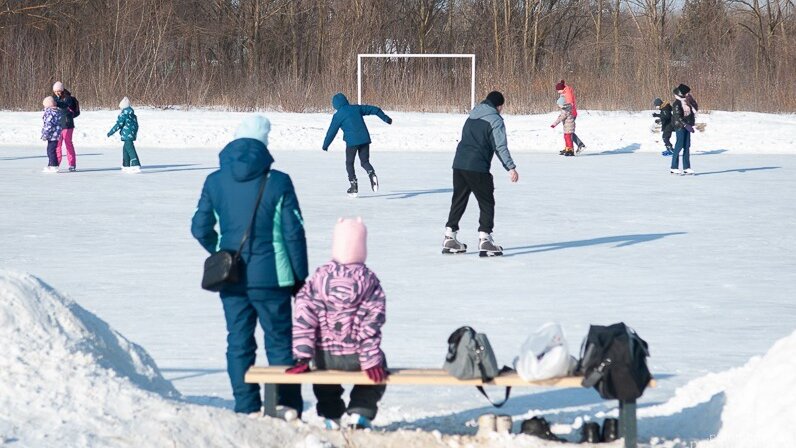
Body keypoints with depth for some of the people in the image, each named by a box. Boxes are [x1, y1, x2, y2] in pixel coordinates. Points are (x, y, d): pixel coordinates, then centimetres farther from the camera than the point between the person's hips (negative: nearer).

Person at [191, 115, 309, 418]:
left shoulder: (215, 181, -1)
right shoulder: (277, 182, -9)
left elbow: (200, 228, 5)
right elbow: (294, 232, -6)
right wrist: (300, 276, 3)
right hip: (271, 276, -2)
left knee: (239, 342, 9)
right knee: (279, 341, 7)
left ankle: (247, 408, 9)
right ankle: (288, 404, 6)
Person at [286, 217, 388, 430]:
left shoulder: (319, 277, -5)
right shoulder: (369, 281, -8)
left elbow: (303, 317, -8)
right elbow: (371, 324, -11)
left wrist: (302, 357, -5)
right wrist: (371, 362, -8)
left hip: (325, 356, 2)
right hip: (355, 358, -2)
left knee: (323, 369, 37)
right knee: (377, 367, 30)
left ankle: (331, 415, 30)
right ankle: (359, 412, 14)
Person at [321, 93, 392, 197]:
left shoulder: (338, 115, -2)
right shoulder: (356, 108, 11)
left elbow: (332, 131, 0)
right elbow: (374, 110, 14)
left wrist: (325, 145, 11)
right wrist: (386, 119, 24)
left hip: (352, 142, -4)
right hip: (365, 139, 4)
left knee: (349, 163, 13)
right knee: (365, 161, 13)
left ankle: (354, 186, 6)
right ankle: (372, 174, -19)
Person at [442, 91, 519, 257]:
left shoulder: (473, 116, 18)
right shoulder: (495, 120, -6)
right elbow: (500, 147, -13)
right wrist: (511, 167, -15)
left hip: (459, 163, 7)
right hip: (477, 167, -7)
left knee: (458, 200, 15)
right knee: (487, 203, 2)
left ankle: (449, 238, 16)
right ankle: (484, 239, -7)